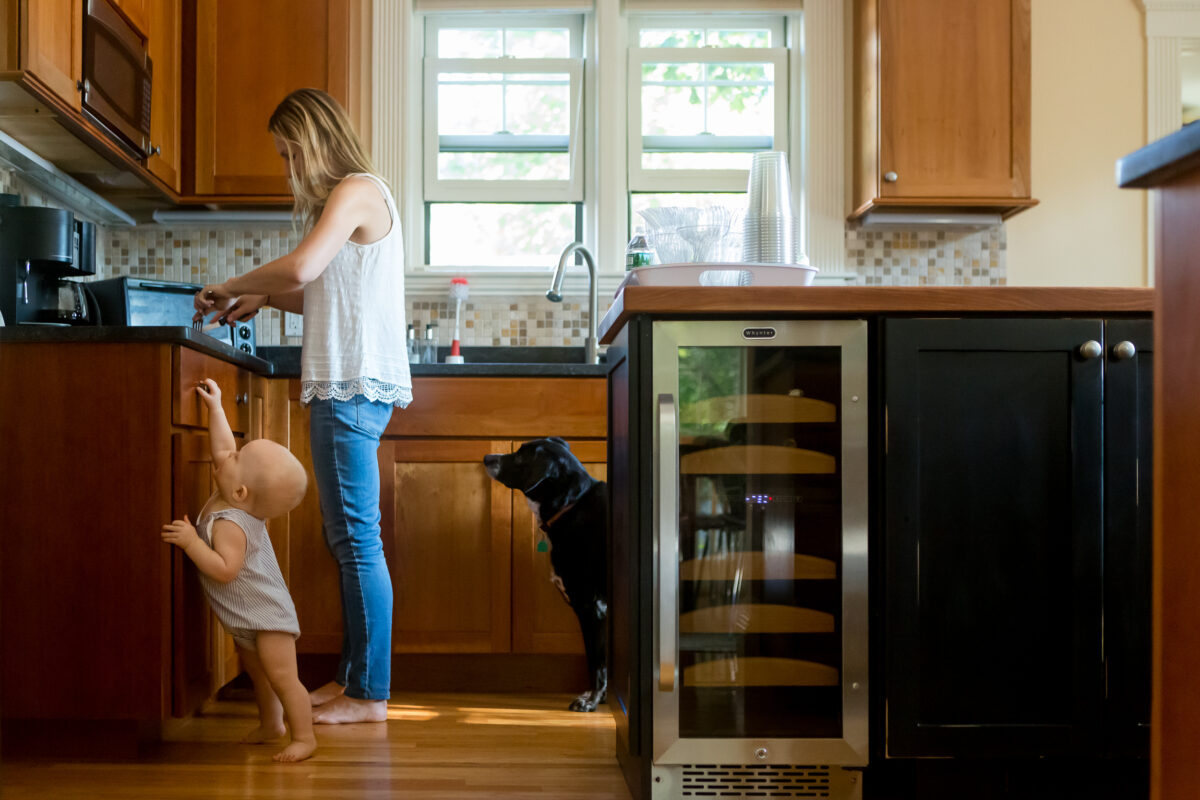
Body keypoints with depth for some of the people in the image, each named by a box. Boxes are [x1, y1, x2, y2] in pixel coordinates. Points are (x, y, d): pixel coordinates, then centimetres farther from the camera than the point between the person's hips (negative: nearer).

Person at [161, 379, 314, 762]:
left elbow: (225, 570, -36)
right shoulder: (235, 497, -5)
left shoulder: (232, 525, -31)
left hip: (266, 618, -11)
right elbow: (223, 446, 6)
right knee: (257, 672, 22)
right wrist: (214, 406, 10)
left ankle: (304, 735, -3)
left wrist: (191, 542, -34)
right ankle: (270, 724, 36)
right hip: (247, 619, 11)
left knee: (282, 676, -8)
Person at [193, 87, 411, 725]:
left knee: (356, 538, -8)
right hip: (345, 385, 10)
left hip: (354, 386, -10)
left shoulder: (358, 190, -8)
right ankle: (352, 678, 19)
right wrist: (264, 299, 14)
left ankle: (368, 694, -2)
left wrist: (230, 285, -9)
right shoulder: (346, 197, 22)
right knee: (346, 538, 12)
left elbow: (302, 267, -23)